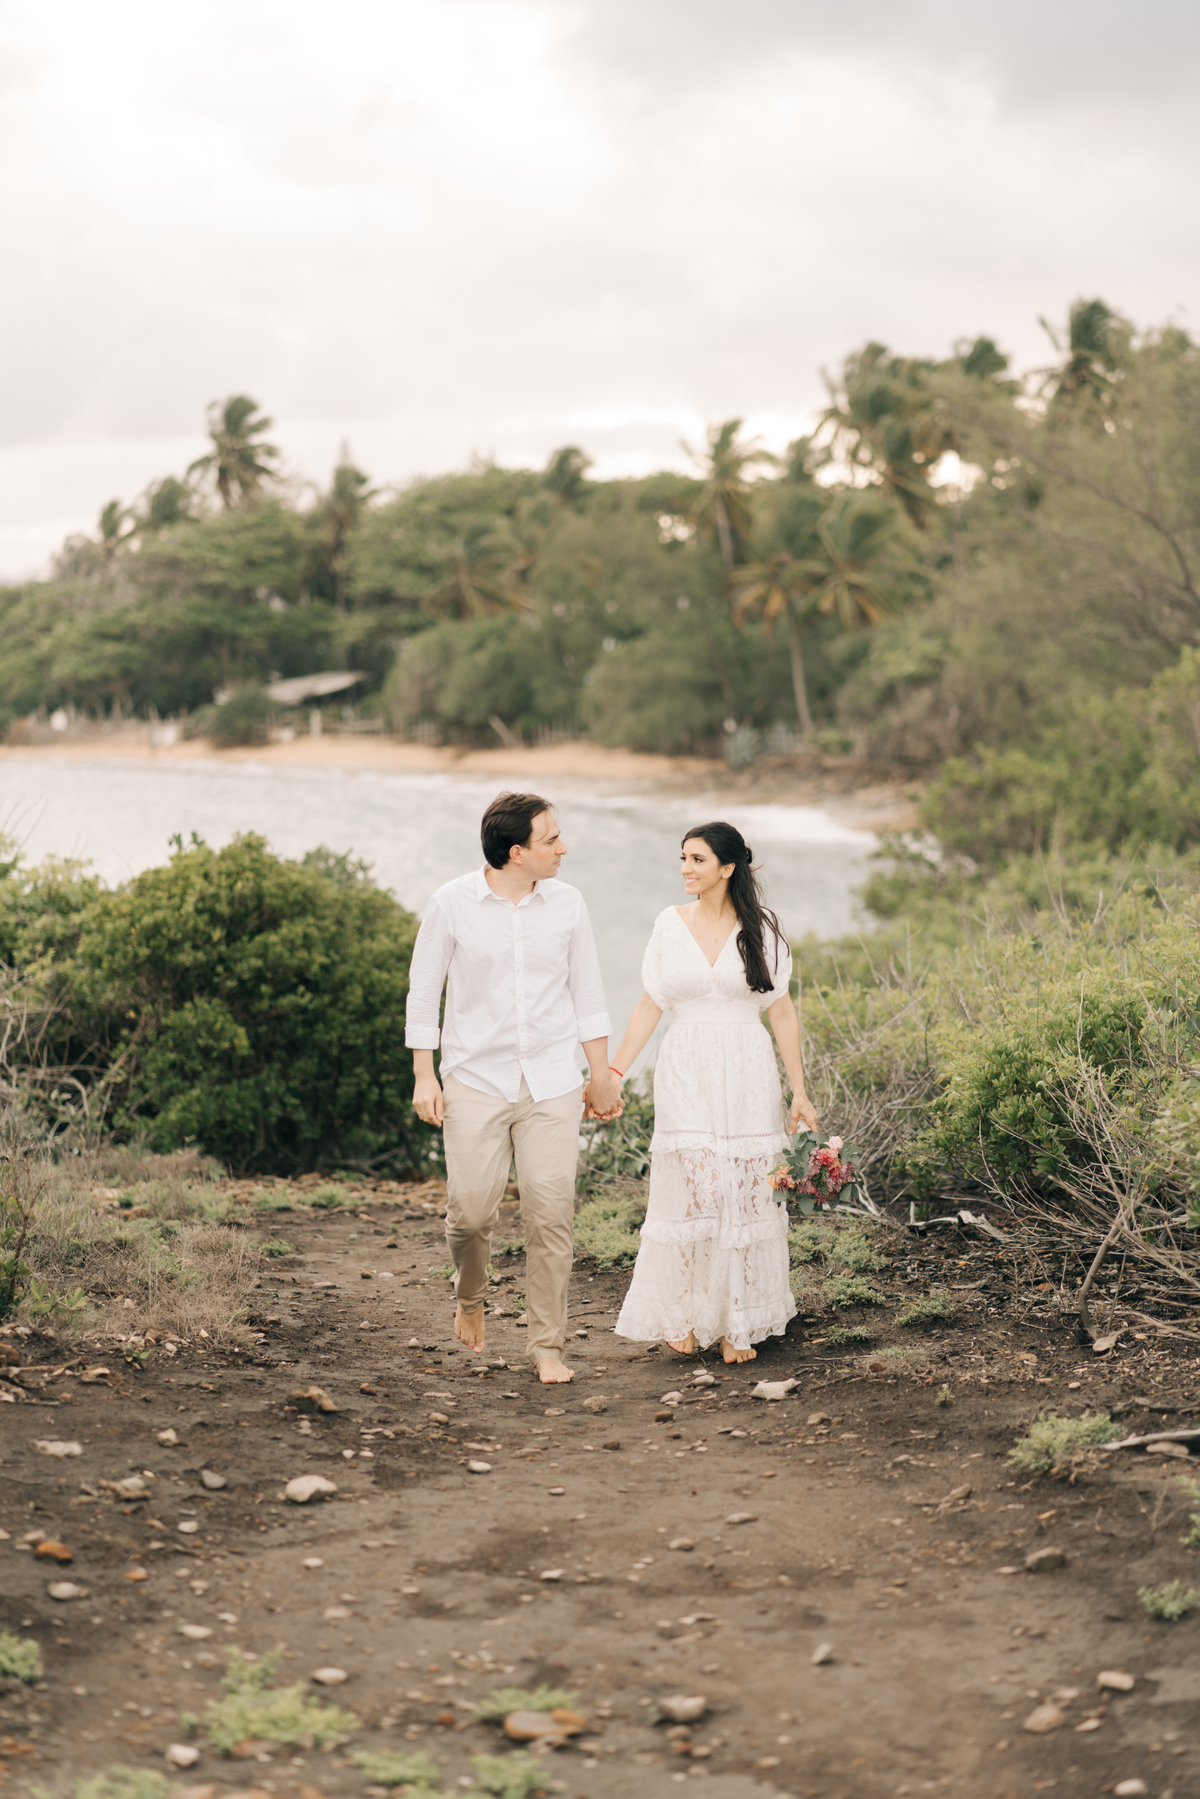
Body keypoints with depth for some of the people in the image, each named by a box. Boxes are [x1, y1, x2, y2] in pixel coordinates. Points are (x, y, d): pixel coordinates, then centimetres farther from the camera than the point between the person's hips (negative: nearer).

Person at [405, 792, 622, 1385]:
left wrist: (602, 1073, 11)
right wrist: (424, 1076, -2)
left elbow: (586, 992, 11)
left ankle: (547, 1346, 6)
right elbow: (423, 992, 2)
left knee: (551, 1213, -5)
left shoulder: (567, 903, 3)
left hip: (552, 1085, 2)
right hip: (476, 1082, -1)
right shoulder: (452, 904, -5)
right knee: (472, 1209, -3)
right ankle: (470, 1298, 30)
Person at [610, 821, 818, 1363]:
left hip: (747, 1079, 0)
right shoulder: (670, 924, 3)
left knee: (746, 1195, 2)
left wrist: (799, 1091, -1)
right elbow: (650, 1005, 6)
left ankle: (738, 1325, 13)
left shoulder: (760, 928, 0)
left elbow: (782, 1011, 2)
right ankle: (683, 1318, 14)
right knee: (687, 1193, -1)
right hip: (686, 1076, 1)